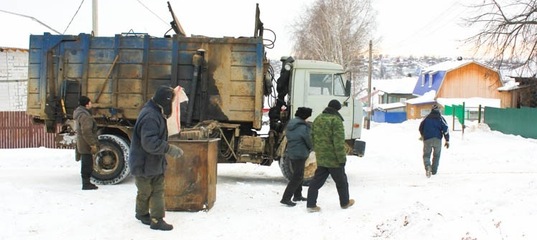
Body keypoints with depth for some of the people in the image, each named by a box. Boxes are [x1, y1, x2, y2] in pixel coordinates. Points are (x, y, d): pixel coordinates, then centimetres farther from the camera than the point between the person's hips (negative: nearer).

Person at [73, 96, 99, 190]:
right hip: (86, 145, -11)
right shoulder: (85, 116, -20)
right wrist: (93, 144, -22)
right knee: (87, 164, -4)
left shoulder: (80, 113, 14)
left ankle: (86, 182, 26)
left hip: (82, 144, 11)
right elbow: (86, 132, -26)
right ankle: (86, 184, 1)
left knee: (86, 164, 17)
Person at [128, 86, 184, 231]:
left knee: (158, 190, 8)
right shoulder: (150, 117, -27)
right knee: (145, 191, 9)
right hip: (144, 164, -9)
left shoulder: (156, 113, 8)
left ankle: (157, 219, 15)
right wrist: (170, 149, -32)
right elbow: (150, 143, -34)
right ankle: (142, 213, 29)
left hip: (155, 163, 10)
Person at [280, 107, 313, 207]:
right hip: (300, 155, -9)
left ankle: (297, 195, 31)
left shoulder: (290, 125, 6)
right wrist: (310, 148, 12)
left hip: (291, 153, 9)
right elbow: (309, 141, -11)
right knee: (297, 177, -2)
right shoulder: (303, 127, -20)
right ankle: (286, 198, -4)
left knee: (297, 175, 22)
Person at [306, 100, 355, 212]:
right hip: (333, 159, -7)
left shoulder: (318, 119, 10)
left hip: (320, 158, 7)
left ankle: (311, 204, 5)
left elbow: (313, 137, 17)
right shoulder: (336, 120, -16)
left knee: (317, 180, 9)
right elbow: (339, 141, -21)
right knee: (341, 181, 12)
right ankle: (345, 203, 27)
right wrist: (342, 158, -18)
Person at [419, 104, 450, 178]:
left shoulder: (426, 118, 9)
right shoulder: (440, 118, 5)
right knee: (436, 155, 17)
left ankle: (427, 167, -20)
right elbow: (445, 129, -3)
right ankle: (434, 171, 19)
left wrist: (423, 136, 31)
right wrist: (447, 140, -2)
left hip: (427, 139, 0)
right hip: (437, 139, 0)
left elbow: (421, 128, 12)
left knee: (426, 155, 8)